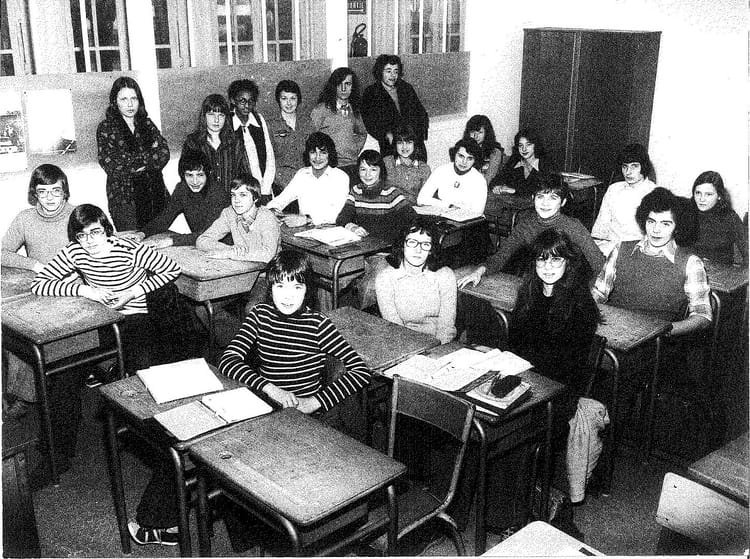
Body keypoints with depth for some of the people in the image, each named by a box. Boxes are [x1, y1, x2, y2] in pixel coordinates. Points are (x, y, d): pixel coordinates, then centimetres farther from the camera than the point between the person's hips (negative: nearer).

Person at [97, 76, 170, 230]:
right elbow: (110, 164, -10)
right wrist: (149, 156, -6)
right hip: (124, 198, -3)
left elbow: (164, 154, 1)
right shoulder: (106, 128, 2)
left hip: (155, 195, 3)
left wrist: (134, 161, -11)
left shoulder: (147, 124, 12)